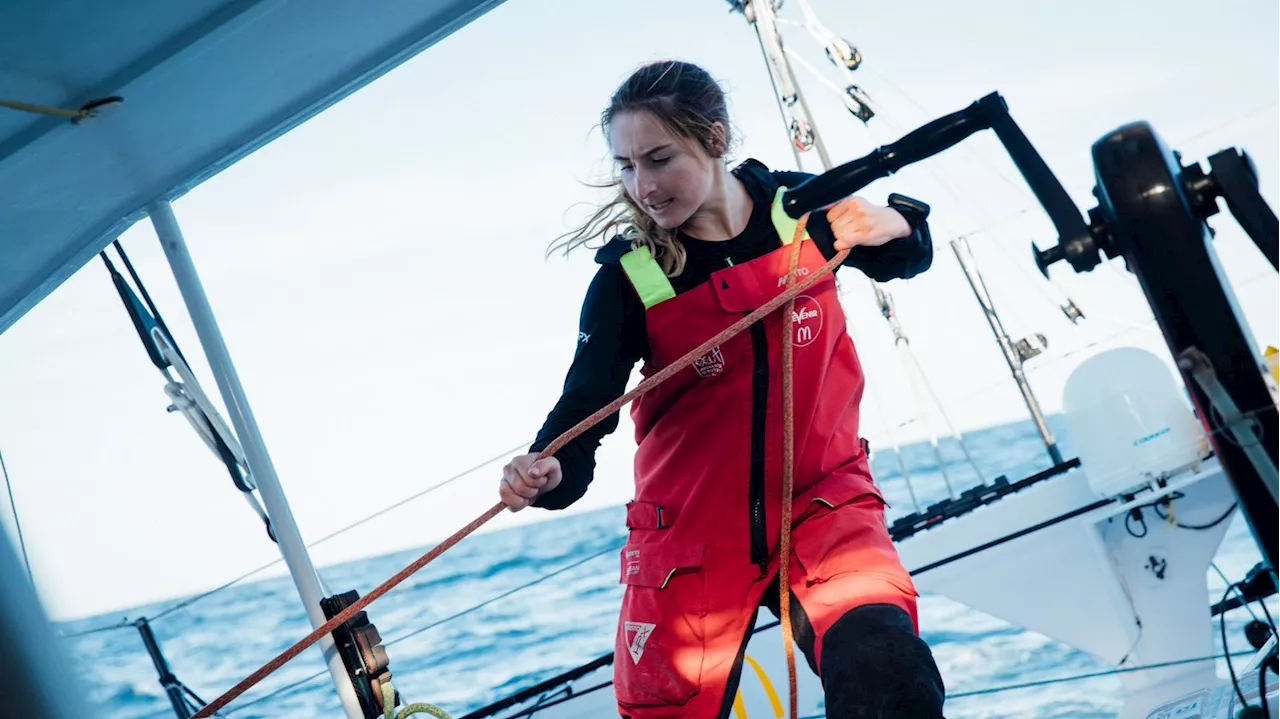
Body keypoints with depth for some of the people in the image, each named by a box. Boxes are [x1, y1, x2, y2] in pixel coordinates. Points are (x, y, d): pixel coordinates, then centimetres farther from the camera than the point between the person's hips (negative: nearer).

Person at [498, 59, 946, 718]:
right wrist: (549, 472, -40)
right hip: (691, 533, 0)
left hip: (822, 505, 0)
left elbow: (906, 257, 13)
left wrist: (889, 224, -12)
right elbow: (585, 406, -16)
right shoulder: (628, 276, -10)